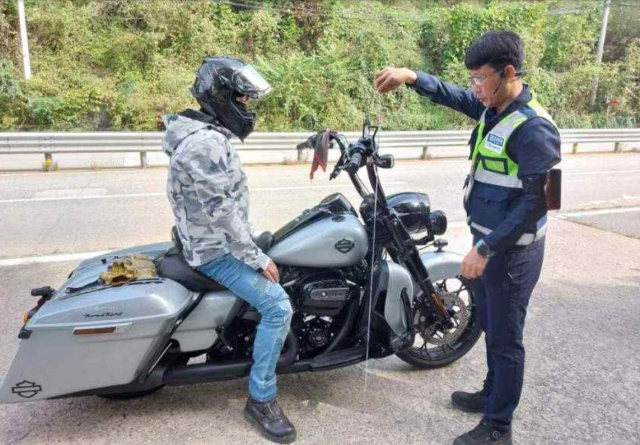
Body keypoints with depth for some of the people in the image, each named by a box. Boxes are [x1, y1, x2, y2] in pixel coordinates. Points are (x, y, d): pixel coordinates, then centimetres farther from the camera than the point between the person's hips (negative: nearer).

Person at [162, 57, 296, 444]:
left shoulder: (210, 135, 10)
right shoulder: (204, 144, -25)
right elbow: (221, 213, -28)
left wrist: (254, 244, 18)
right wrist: (258, 258, -21)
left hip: (220, 240, 11)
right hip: (216, 250, -11)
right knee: (277, 305, -21)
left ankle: (281, 342, 39)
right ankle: (261, 399, -6)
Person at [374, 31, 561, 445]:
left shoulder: (534, 128, -23)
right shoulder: (493, 108, 4)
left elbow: (535, 203, -24)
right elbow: (452, 95, 18)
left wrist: (486, 249, -23)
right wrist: (411, 76, 0)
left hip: (512, 251, -9)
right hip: (488, 241, 9)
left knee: (505, 338, 5)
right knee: (491, 328, 23)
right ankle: (493, 395, 43)